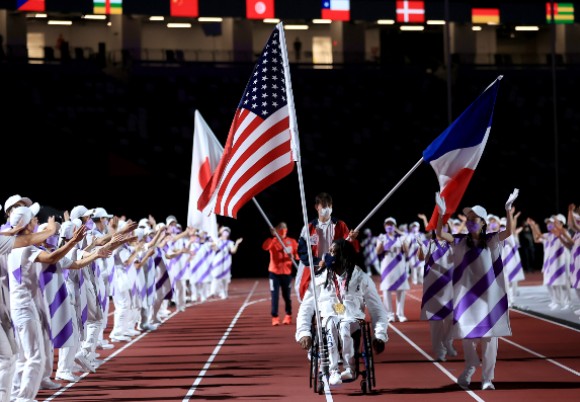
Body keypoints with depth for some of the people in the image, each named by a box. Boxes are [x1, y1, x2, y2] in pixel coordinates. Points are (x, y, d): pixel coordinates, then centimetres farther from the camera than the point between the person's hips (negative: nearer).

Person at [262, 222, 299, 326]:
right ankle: (275, 317, -3)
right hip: (274, 272, -1)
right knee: (274, 296, -7)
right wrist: (273, 236, -27)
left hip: (287, 272, 1)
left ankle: (288, 316, 25)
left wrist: (294, 256, -11)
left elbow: (298, 253, 10)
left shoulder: (292, 242, 5)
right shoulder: (273, 241, -1)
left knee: (286, 295, 8)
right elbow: (265, 247, -22)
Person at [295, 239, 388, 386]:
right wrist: (304, 333, -6)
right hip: (326, 322, 1)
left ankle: (349, 368, -38)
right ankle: (333, 371, -45)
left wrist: (380, 336, -2)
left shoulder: (362, 279, 12)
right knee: (331, 323, -37)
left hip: (352, 320, -1)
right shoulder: (319, 280, 14)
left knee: (344, 325, -38)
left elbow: (377, 309, 11)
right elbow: (306, 308, 11)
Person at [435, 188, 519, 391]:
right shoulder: (460, 242, 3)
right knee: (467, 334, 4)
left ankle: (487, 378, 7)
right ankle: (470, 368, 30)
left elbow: (509, 231, -17)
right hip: (467, 294, 1)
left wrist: (509, 210, -30)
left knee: (488, 336, -1)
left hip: (488, 295, -1)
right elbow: (440, 234, -9)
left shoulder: (491, 241, 0)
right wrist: (441, 214, -25)